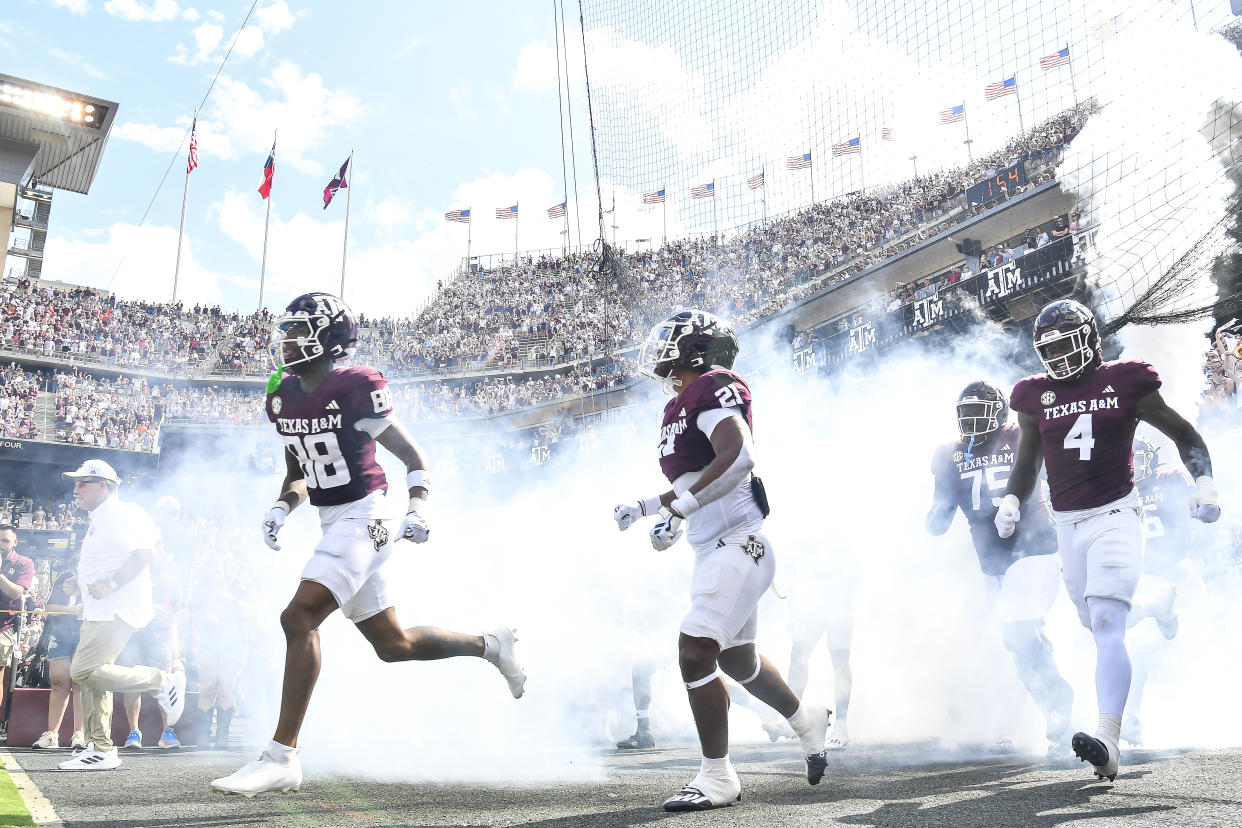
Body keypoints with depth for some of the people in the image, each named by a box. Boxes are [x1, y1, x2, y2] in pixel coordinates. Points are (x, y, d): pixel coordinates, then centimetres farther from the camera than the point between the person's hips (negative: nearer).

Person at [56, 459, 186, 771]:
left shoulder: (121, 513, -12)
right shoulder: (100, 521, 22)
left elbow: (143, 553, -23)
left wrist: (111, 584, -26)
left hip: (116, 611, -10)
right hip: (99, 612, 10)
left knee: (84, 671, -19)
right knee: (91, 678, 8)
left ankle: (163, 682, -10)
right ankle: (100, 750, 13)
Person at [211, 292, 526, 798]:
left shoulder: (356, 388, -13)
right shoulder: (283, 397, 10)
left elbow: (412, 455, -8)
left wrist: (416, 510, -21)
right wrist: (280, 510, 4)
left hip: (364, 516, -9)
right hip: (333, 524, 9)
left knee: (299, 617, -20)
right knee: (393, 645, 13)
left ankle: (282, 757, -13)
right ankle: (490, 646, 32)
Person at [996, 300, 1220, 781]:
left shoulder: (1125, 383, -1)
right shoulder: (1036, 398, 8)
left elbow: (1184, 435, 9)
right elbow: (1027, 465, 17)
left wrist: (1204, 483, -3)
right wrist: (1010, 502, 0)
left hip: (1115, 515, -5)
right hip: (1068, 525, 5)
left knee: (1107, 625, -19)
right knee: (1100, 629, 11)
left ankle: (1108, 741, -26)